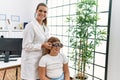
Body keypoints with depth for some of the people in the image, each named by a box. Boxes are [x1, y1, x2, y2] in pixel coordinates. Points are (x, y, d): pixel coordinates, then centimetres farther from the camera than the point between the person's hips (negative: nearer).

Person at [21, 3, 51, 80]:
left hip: (42, 60, 7)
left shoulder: (46, 27, 11)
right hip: (31, 62, -7)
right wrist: (42, 46, -22)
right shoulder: (30, 26, -13)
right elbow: (26, 46, -17)